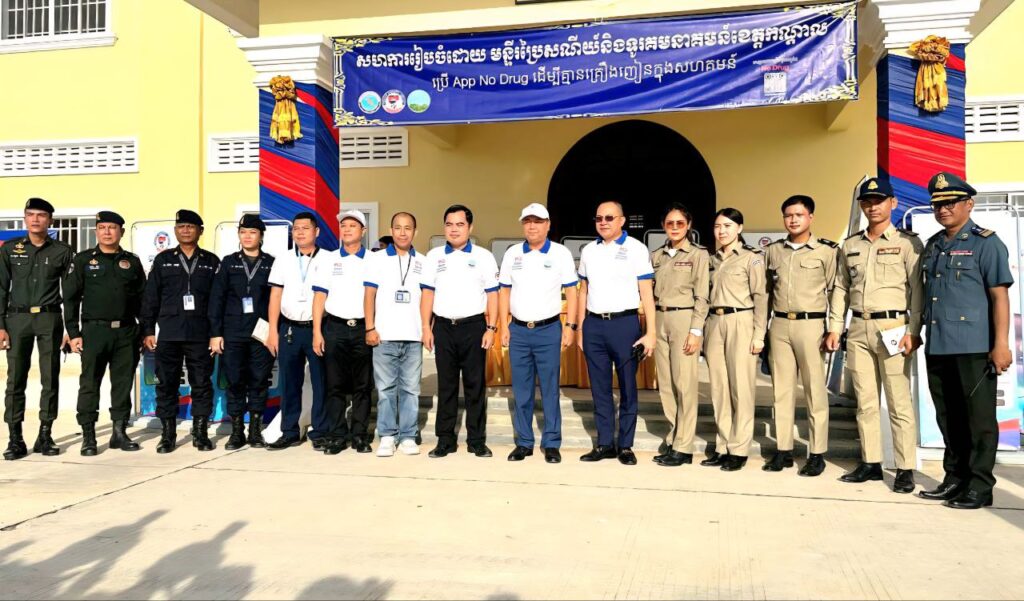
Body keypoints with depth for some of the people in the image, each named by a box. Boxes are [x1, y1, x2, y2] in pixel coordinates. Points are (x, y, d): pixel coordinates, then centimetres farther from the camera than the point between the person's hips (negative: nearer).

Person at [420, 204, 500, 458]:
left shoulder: (483, 256, 4)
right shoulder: (434, 256, 9)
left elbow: (492, 295, 2)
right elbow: (427, 294, 9)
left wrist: (491, 328, -6)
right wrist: (426, 328, 1)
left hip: (473, 326, -2)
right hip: (443, 326, 2)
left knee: (475, 386, 2)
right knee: (446, 386, 6)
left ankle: (477, 441, 11)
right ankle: (445, 440, 13)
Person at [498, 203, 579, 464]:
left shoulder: (561, 253, 0)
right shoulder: (512, 254, 7)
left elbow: (571, 292, 0)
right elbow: (505, 292, 11)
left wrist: (570, 326, -7)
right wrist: (503, 327, 4)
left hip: (549, 330, -3)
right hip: (518, 330, 3)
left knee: (550, 389, 2)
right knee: (521, 390, 8)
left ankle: (551, 444, 12)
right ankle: (524, 442, 18)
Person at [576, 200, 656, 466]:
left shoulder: (636, 249, -1)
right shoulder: (588, 251, 11)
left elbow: (647, 292, -4)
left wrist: (651, 332, -10)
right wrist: (580, 329, 12)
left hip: (624, 323, -4)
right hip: (594, 324, 4)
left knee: (627, 387, 4)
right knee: (600, 387, 9)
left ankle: (625, 445, 14)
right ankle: (605, 443, 18)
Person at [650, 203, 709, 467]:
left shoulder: (698, 254, -1)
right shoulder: (657, 256, 13)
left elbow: (702, 296, -6)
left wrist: (695, 331, -12)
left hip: (685, 319, -5)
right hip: (660, 320, 5)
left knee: (684, 384, -4)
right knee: (665, 384, 8)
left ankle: (683, 447, 3)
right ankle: (672, 441, 17)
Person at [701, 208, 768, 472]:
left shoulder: (752, 258, 0)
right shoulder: (713, 259, 16)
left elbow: (761, 297, -4)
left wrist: (758, 335, -11)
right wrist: (704, 330, 12)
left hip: (740, 323, -5)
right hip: (714, 323, 5)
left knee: (741, 388, -3)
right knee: (718, 388, 6)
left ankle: (739, 450, 3)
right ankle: (722, 447, 14)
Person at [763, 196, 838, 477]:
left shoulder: (826, 251, 0)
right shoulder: (773, 250, 11)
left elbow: (835, 292, 1)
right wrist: (760, 329, 12)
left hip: (811, 325, -4)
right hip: (779, 325, 4)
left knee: (815, 390, 0)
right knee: (781, 390, 7)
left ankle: (817, 454, 7)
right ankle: (783, 450, 14)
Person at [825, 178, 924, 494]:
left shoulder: (908, 242, 1)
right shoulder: (850, 245, 14)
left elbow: (918, 288, -4)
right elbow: (840, 288, 16)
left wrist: (913, 331, -11)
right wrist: (834, 327, 9)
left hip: (892, 327, -4)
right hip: (858, 329, 5)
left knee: (899, 402, -3)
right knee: (865, 402, 9)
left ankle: (905, 469, 4)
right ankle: (870, 463, 17)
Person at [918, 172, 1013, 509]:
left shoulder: (985, 243, -5)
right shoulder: (932, 246, 14)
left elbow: (999, 295, -10)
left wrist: (1001, 344, -16)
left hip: (974, 346, -7)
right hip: (936, 346, 7)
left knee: (979, 418, 2)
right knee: (948, 418, 14)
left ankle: (980, 486, 11)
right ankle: (955, 479, 25)